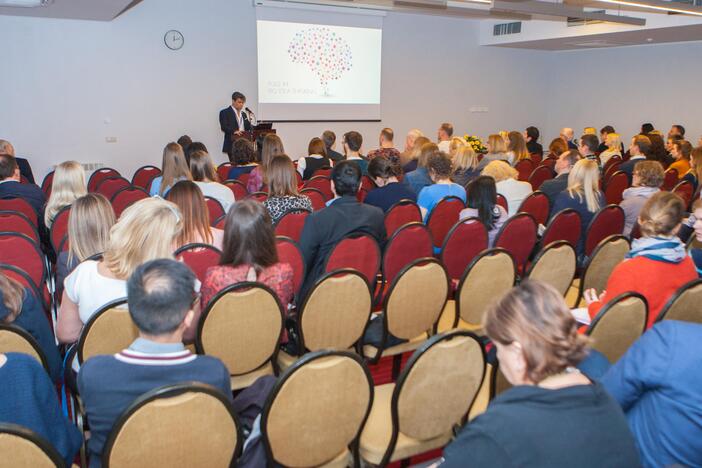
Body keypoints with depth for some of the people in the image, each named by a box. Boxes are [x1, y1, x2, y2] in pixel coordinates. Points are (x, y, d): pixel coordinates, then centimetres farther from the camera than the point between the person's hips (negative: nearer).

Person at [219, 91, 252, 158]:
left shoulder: (244, 114, 22)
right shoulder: (225, 112, 2)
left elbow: (248, 127, 19)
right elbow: (223, 127, -10)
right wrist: (234, 131, -26)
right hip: (232, 145, -5)